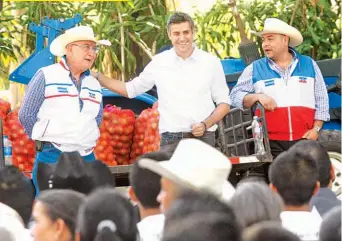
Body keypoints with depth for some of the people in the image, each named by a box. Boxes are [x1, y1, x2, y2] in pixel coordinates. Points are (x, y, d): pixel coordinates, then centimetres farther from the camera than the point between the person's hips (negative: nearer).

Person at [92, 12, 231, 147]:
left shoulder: (211, 63, 3)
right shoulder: (159, 62, 6)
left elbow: (224, 102, 8)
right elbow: (131, 89, 17)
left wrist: (205, 124, -8)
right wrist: (97, 77, 11)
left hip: (203, 138, -1)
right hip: (169, 140, 1)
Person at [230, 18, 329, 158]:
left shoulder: (309, 65, 12)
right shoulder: (254, 69, 10)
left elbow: (321, 100, 13)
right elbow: (235, 96, 7)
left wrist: (316, 129, 1)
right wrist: (257, 97, -12)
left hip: (305, 140, 1)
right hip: (271, 143, -1)